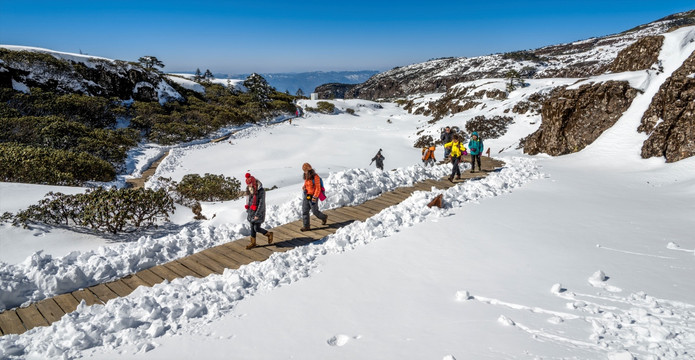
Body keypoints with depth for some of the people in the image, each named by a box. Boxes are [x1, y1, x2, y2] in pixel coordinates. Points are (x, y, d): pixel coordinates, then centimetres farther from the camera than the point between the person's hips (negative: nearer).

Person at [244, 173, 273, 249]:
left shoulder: (261, 191, -22)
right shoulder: (250, 191, -2)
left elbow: (261, 204, -20)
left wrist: (257, 215, -19)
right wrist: (248, 210, 15)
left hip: (258, 212, -6)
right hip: (251, 212, 6)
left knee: (257, 228, -1)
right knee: (252, 227, 14)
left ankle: (269, 234, 23)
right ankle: (253, 243, 27)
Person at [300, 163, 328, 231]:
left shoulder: (315, 177, -18)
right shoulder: (306, 177, 5)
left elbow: (318, 188, -18)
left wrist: (314, 198, -20)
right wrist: (304, 187, 5)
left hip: (313, 197, -7)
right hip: (306, 197, 7)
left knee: (315, 211, 5)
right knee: (304, 211, 3)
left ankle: (324, 217, 34)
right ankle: (306, 226, 10)